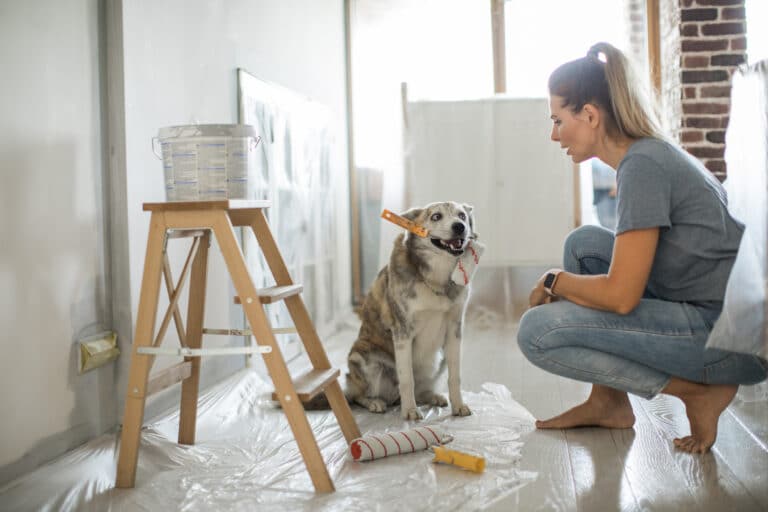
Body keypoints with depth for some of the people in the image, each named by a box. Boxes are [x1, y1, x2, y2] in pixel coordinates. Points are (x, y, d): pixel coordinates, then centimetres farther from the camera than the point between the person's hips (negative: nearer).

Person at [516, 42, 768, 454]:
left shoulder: (643, 165, -17)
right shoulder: (651, 153, 12)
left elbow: (620, 295, -21)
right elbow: (629, 271, 22)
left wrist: (554, 281, -3)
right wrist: (563, 283, 11)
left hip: (731, 338, -10)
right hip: (713, 314, 10)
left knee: (537, 332, -14)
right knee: (583, 243, 14)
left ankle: (697, 391, -5)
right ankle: (608, 402, 14)